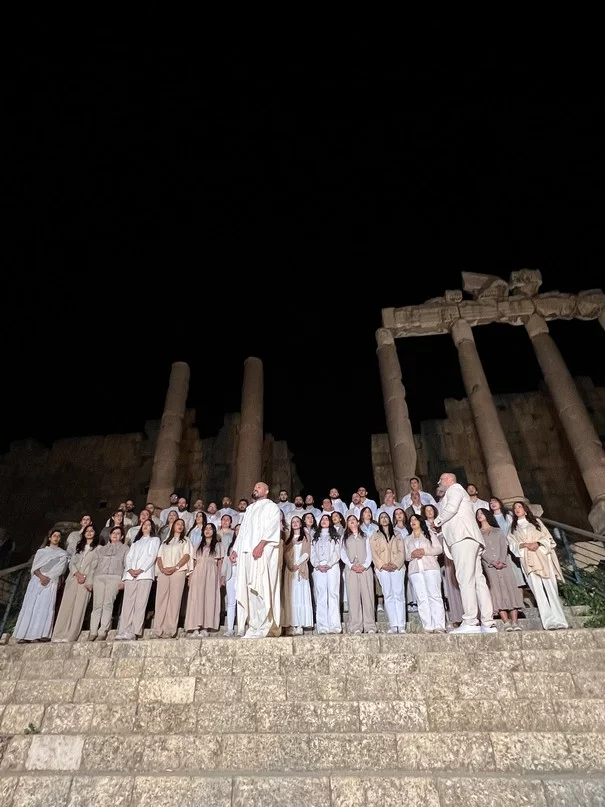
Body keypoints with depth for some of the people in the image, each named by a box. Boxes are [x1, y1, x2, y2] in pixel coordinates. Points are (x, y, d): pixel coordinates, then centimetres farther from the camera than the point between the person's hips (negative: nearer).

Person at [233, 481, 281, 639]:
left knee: (260, 588, -14)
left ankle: (261, 626, -14)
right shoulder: (249, 508, 27)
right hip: (245, 551, 7)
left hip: (263, 551, -7)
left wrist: (261, 544, -22)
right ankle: (254, 625, 6)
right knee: (248, 589, 2)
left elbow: (272, 527, -9)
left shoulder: (271, 506, 6)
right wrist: (235, 549, 16)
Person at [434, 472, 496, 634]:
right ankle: (488, 623, -1)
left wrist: (437, 521, 1)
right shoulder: (454, 492, 34)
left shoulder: (454, 488, 6)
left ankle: (470, 622, -19)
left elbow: (451, 507, -11)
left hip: (463, 537, -10)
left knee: (465, 579, -15)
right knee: (478, 580, 2)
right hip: (467, 539, 10)